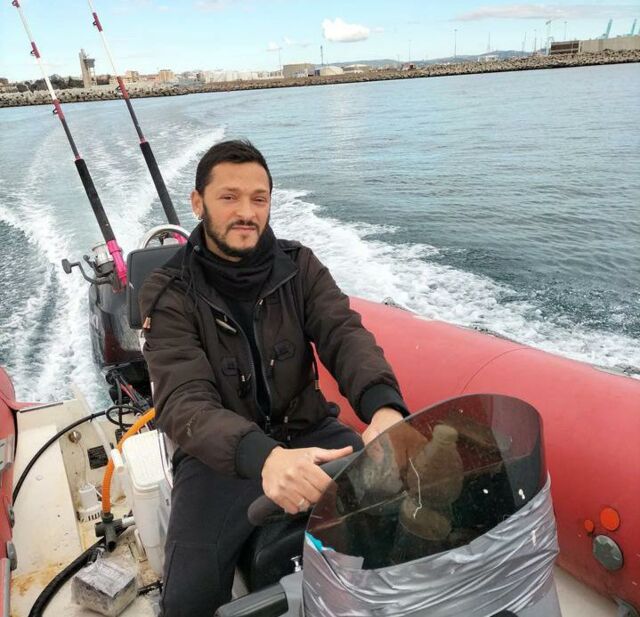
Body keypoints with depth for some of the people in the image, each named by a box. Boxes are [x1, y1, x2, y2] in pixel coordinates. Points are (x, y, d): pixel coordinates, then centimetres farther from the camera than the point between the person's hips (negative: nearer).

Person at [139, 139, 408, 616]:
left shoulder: (299, 267, -2)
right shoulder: (169, 295, -12)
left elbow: (345, 336, -17)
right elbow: (184, 402, -23)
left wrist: (383, 408, -41)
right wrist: (262, 456, -45)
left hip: (308, 431, 3)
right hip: (223, 454, -2)